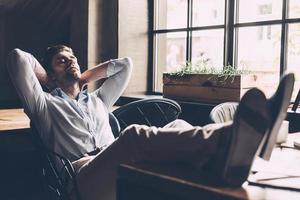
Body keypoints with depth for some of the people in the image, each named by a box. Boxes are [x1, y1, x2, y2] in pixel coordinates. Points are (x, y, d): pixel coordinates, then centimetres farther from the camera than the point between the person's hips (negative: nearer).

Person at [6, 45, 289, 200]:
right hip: (85, 175, -5)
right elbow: (18, 57, 9)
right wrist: (47, 77, 25)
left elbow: (125, 64, 41)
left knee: (177, 128, -23)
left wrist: (83, 77, 36)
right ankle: (224, 138, -57)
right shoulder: (45, 104, 19)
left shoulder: (97, 100, 36)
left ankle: (226, 153, -56)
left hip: (120, 169, 5)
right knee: (133, 135, -37)